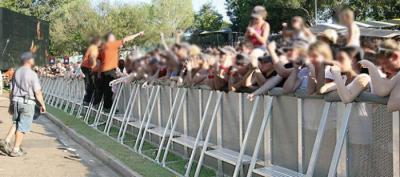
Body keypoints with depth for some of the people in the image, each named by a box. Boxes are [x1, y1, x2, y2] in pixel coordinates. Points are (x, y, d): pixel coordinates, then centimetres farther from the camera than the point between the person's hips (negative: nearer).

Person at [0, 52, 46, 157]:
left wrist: (11, 105, 18)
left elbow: (13, 90, 11)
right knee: (22, 127, 3)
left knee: (16, 123, 21)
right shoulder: (32, 74, -13)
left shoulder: (17, 72, 6)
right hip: (27, 103, -6)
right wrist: (42, 104, 0)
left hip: (16, 101, 6)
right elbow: (37, 93, -12)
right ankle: (16, 150, 7)